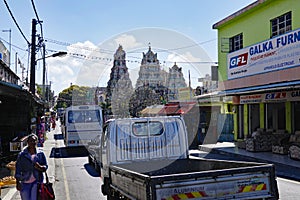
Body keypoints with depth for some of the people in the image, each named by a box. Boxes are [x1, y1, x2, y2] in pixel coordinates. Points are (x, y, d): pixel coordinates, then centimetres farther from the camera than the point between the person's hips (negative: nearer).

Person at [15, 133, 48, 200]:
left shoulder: (40, 154, 4)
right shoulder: (22, 155, 2)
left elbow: (45, 166, 5)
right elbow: (18, 169, 3)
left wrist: (40, 167, -17)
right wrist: (18, 183, -2)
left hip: (36, 182, -1)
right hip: (24, 182, 1)